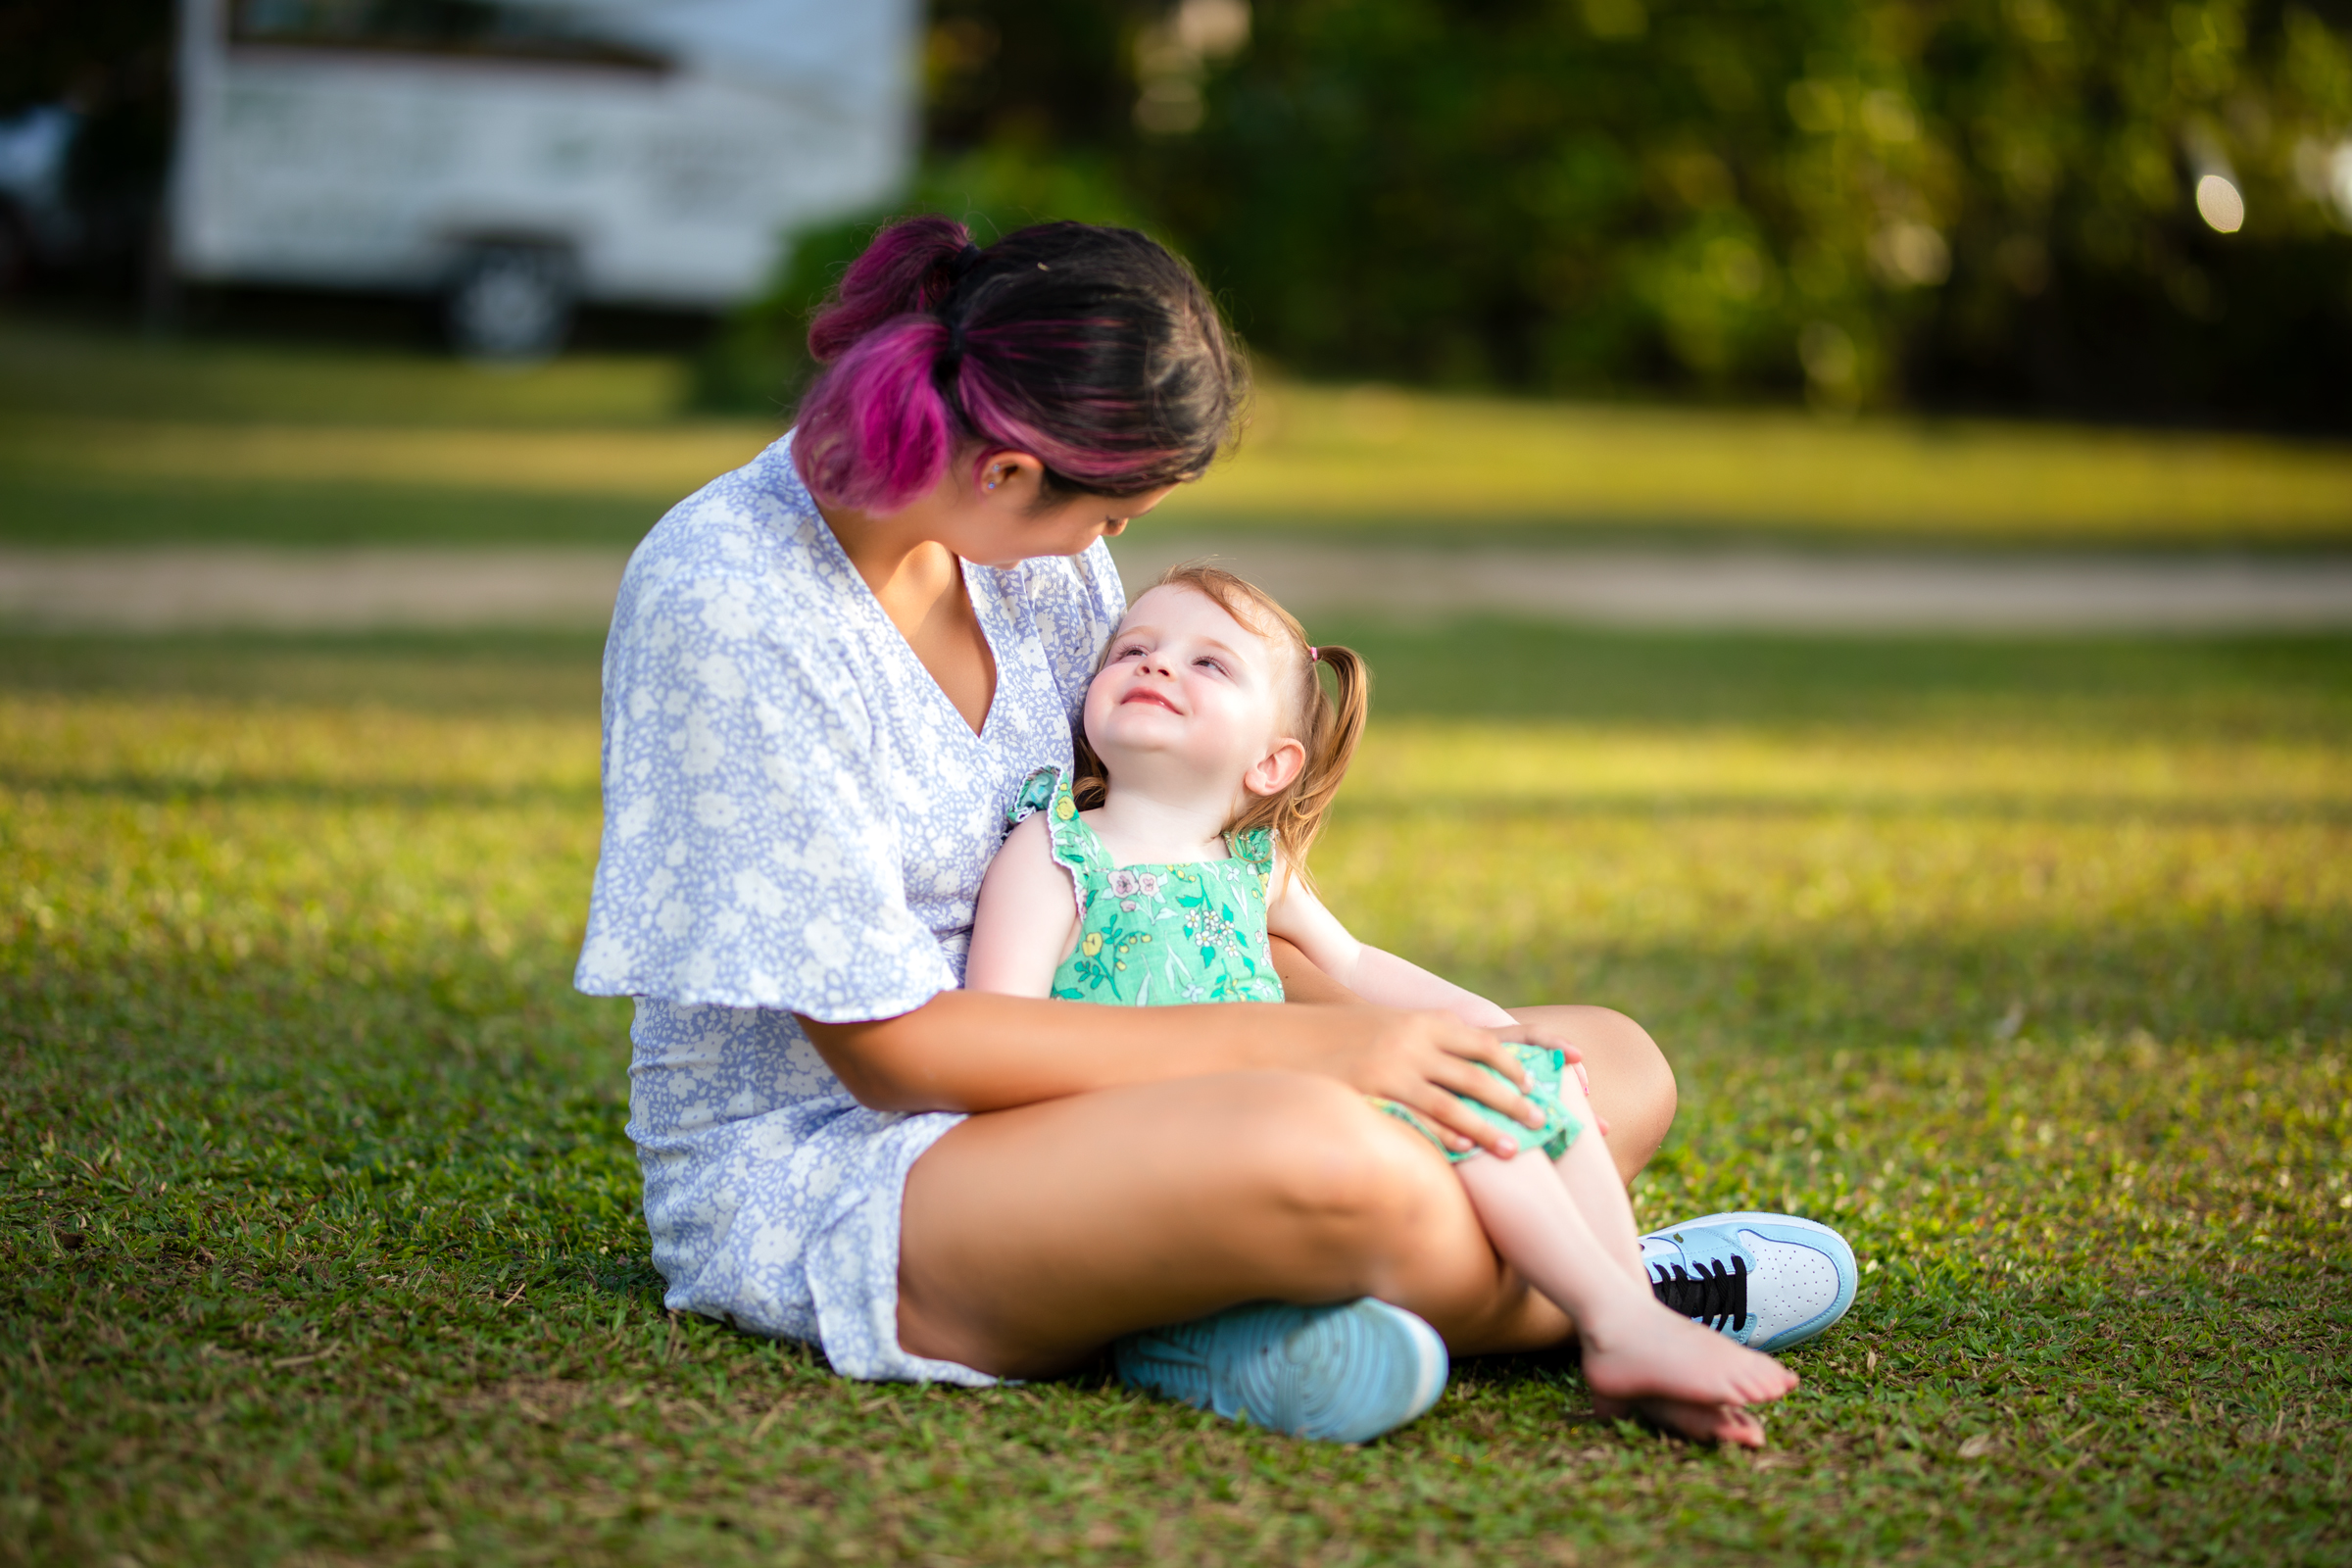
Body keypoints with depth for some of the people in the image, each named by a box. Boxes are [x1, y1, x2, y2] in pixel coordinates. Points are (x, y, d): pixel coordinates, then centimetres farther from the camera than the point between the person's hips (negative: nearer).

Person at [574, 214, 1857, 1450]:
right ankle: (1600, 1302, -9)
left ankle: (1272, 1312, -19)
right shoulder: (724, 600, -21)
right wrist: (1307, 1046, -23)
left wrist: (1390, 1024, -3)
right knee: (1314, 1151, -39)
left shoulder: (1024, 536, 2)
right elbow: (888, 1045, -22)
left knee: (1616, 1065, 1)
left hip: (1047, 1099, 9)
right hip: (804, 1178, -9)